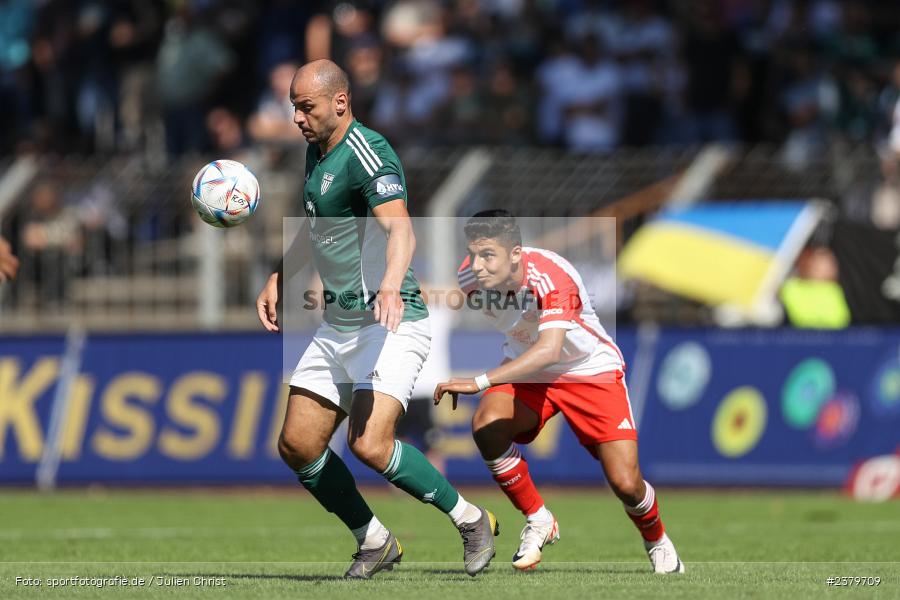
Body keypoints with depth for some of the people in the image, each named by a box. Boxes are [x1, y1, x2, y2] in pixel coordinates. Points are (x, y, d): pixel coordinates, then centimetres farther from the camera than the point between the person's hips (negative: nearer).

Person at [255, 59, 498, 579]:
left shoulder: (366, 153, -19)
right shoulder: (317, 151, 11)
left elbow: (400, 228, -36)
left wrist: (391, 286, -53)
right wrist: (279, 280, 22)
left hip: (391, 323, -9)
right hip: (339, 326, 9)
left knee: (370, 444, -24)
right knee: (297, 446, 4)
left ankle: (471, 520, -4)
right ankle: (375, 543, 20)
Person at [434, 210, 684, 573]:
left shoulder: (551, 277, -36)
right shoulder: (471, 276, -19)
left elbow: (550, 349, -51)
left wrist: (479, 383, -57)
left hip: (593, 372, -4)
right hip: (527, 370, 4)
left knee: (625, 483, -12)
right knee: (486, 425, -28)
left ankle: (657, 541, 25)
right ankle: (538, 522, -7)